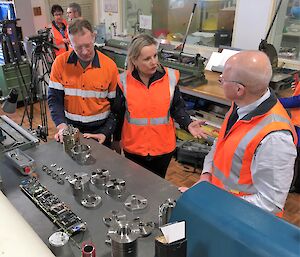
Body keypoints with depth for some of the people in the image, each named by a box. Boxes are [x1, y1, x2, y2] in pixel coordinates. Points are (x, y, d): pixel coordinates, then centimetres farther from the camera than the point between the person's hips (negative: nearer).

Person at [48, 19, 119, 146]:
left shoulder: (110, 66, -10)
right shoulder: (60, 63, -8)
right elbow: (54, 99, -6)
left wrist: (105, 133, -14)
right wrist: (61, 125, -21)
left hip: (99, 129, -1)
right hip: (70, 129, 1)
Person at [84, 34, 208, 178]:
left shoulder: (170, 77, -10)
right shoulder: (124, 81, -10)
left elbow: (177, 107, 0)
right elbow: (118, 114, 2)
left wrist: (188, 124, -15)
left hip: (163, 148, 1)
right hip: (133, 148, 0)